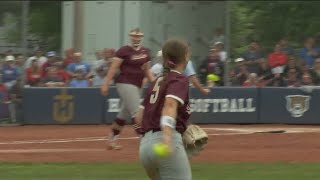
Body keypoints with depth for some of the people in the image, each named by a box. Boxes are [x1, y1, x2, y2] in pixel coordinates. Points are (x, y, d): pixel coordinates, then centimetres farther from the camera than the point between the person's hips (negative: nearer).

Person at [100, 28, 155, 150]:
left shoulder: (145, 52, 12)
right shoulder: (124, 51, -8)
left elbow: (146, 70, 20)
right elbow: (113, 68, -11)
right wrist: (106, 84, -17)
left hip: (137, 85, 8)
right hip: (125, 84, -8)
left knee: (125, 113, 14)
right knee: (136, 112, -16)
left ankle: (112, 140, 25)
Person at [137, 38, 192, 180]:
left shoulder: (157, 82, 22)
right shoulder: (179, 80, 0)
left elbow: (139, 117, 22)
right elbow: (170, 104, -20)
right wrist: (167, 136, -34)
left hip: (145, 144, 8)